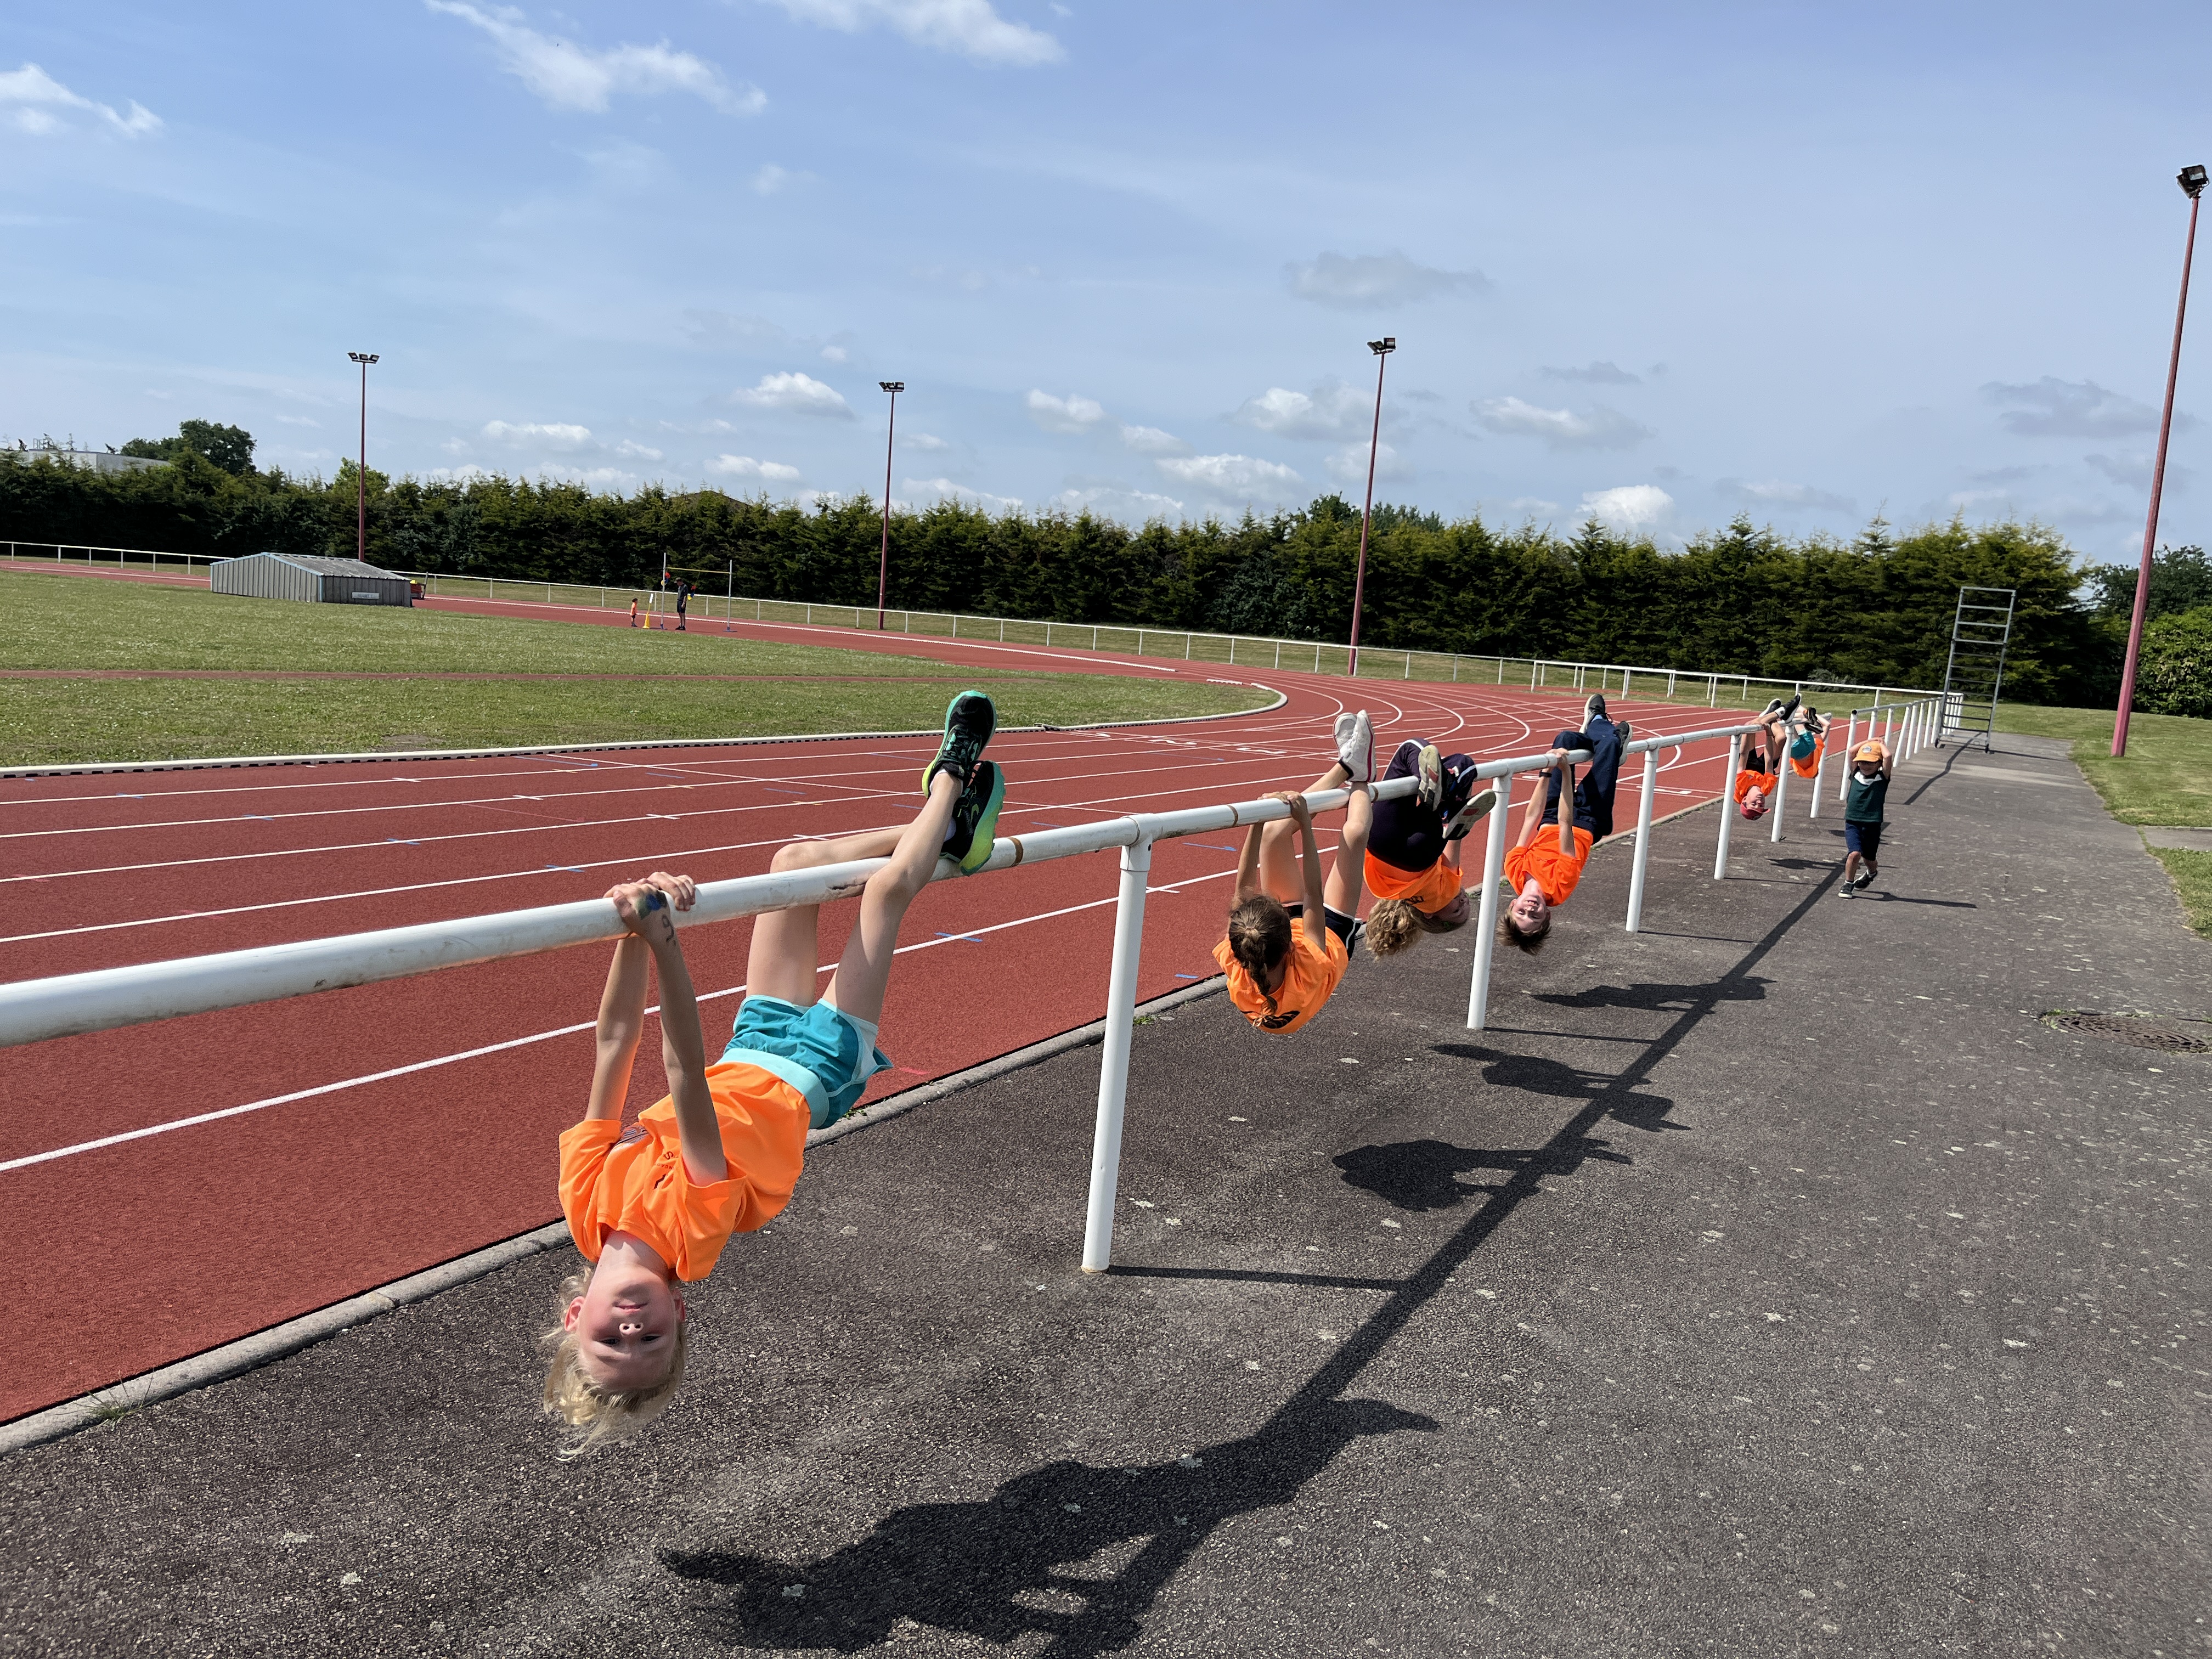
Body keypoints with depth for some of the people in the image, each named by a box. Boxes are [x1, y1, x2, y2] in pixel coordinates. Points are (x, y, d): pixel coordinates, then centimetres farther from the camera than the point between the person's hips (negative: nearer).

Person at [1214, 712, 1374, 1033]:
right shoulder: (1308, 975, -49)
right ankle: (1359, 778, 28)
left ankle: (1347, 766, 16)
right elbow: (1313, 895, -46)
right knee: (1354, 834, -8)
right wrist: (1305, 823, -47)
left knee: (1273, 829, -8)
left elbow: (1243, 889, -34)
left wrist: (1257, 822, -37)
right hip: (1333, 930, -3)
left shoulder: (1235, 969, -41)